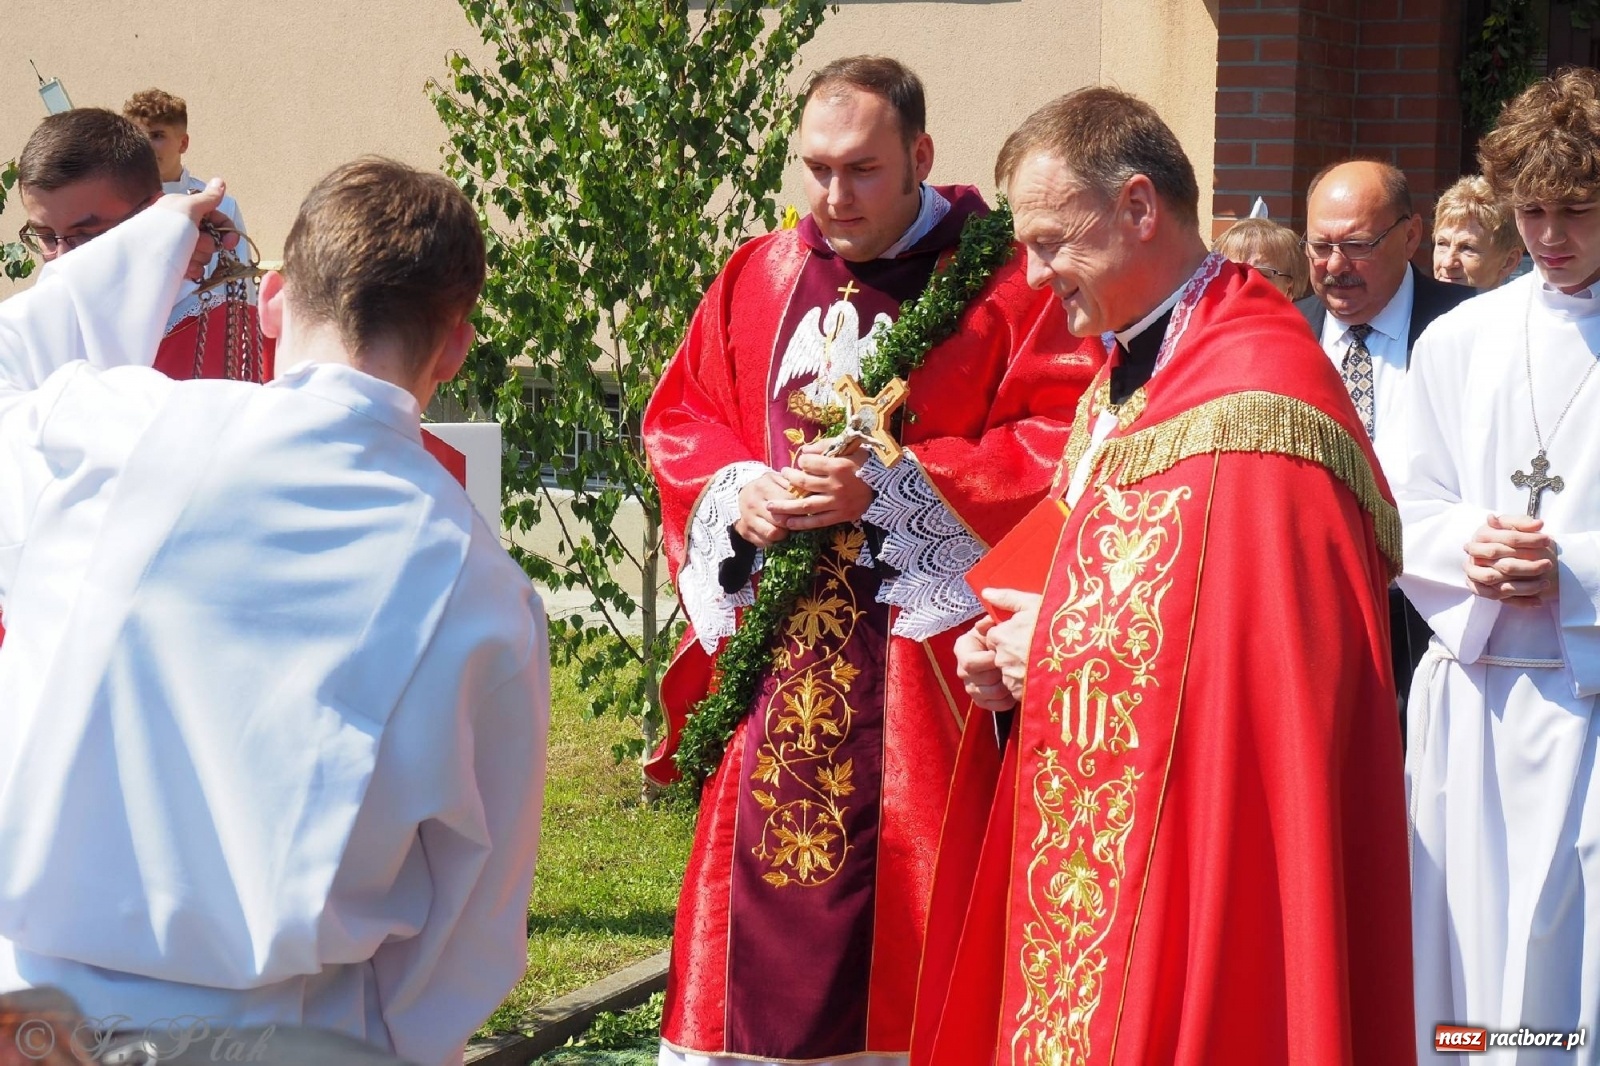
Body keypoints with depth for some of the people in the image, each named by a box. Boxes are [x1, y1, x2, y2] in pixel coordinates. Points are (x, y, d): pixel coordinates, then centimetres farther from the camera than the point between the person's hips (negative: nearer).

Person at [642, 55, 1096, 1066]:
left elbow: (1056, 445, -9)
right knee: (760, 899, 3)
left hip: (924, 666, -4)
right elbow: (678, 426, 16)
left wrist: (888, 485, -15)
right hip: (772, 653, 4)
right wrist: (738, 493, -6)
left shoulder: (1003, 282, -3)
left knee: (908, 894, -4)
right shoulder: (756, 280, 11)